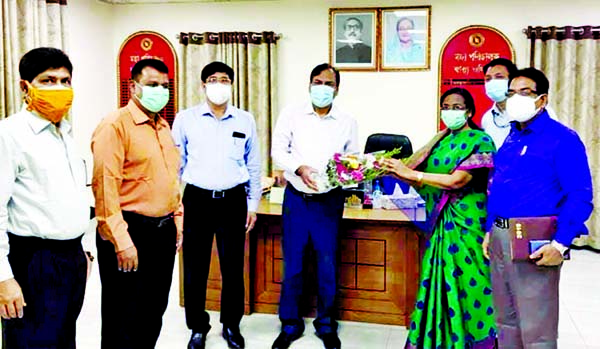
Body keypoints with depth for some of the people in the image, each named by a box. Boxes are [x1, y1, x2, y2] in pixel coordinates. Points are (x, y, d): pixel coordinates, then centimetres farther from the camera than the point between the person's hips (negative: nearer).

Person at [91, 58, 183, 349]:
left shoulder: (163, 126, 14)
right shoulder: (115, 124, -12)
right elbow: (105, 186, -19)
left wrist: (177, 221, 16)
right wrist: (121, 241, -22)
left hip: (163, 231, 8)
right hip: (131, 233, -8)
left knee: (154, 312, 18)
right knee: (125, 318, 4)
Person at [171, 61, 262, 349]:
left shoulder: (245, 120, 4)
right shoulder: (185, 119, 0)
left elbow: (253, 165, 9)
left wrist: (253, 204, 8)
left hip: (233, 201, 1)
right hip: (197, 200, 0)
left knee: (233, 268, 8)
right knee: (195, 269, 7)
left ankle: (231, 325, 27)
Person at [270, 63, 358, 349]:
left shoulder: (348, 122, 4)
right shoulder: (291, 114, 1)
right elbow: (278, 150, -3)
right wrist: (299, 167, -20)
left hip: (329, 200, 1)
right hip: (296, 197, 0)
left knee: (327, 264, 7)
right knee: (292, 263, 6)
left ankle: (326, 324, 25)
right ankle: (290, 324, 23)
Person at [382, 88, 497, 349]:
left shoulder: (479, 141, -7)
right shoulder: (441, 141, 13)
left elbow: (457, 181, -19)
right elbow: (424, 184, 8)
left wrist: (409, 172, -19)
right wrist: (399, 172, -11)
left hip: (465, 225, -6)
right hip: (438, 225, 6)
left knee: (465, 285, 0)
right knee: (438, 284, 9)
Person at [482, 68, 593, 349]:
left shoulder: (563, 138, -8)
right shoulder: (510, 138, 15)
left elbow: (580, 197, -15)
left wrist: (560, 244, -22)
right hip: (499, 237, 7)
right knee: (506, 321, 18)